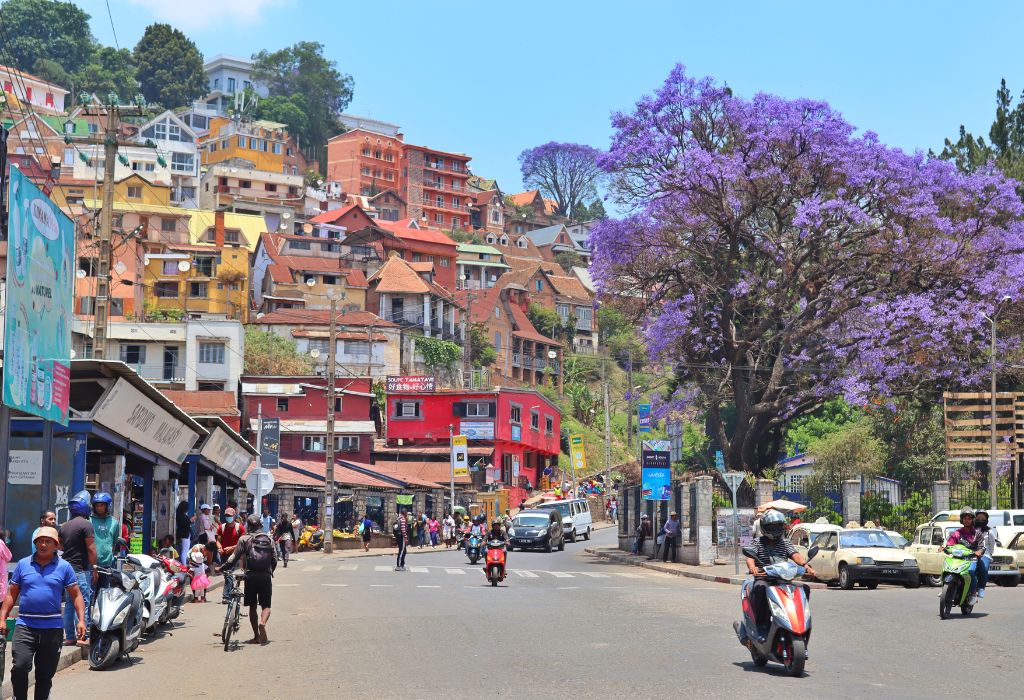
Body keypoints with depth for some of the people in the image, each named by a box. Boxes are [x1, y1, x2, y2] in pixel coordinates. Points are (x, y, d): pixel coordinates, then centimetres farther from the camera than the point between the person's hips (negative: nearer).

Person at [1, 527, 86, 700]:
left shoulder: (64, 567, 4)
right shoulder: (23, 564, 7)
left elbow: (76, 595, 3)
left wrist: (81, 620, -8)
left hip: (52, 627, 0)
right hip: (25, 625, 0)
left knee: (46, 674, 8)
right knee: (20, 667, -16)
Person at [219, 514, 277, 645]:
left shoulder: (244, 539, 0)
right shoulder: (268, 539, 8)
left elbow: (234, 557, -5)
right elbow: (274, 560, 9)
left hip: (250, 576, -1)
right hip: (266, 576, 1)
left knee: (252, 606, 11)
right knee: (266, 605, 5)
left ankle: (256, 636, 11)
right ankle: (263, 622, -27)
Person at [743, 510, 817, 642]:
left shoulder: (785, 543, 17)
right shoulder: (758, 542, 9)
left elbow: (795, 555, -1)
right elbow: (750, 557, -7)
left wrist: (805, 565, -22)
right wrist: (752, 567, -31)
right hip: (763, 579, -3)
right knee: (761, 589, -37)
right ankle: (760, 626, -29)